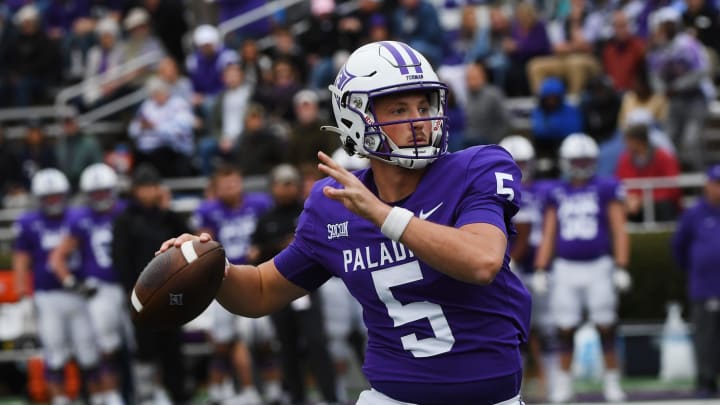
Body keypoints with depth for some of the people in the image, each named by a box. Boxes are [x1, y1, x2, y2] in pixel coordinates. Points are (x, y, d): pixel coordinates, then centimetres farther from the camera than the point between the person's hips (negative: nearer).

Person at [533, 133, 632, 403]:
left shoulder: (606, 190, 2)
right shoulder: (556, 195, 10)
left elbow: (619, 231, -1)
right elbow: (548, 236, 12)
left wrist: (621, 268, -7)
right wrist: (540, 271, 5)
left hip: (598, 267, -2)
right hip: (565, 269, 2)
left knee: (606, 328, -1)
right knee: (565, 329, 3)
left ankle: (612, 382, 7)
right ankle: (564, 382, 11)